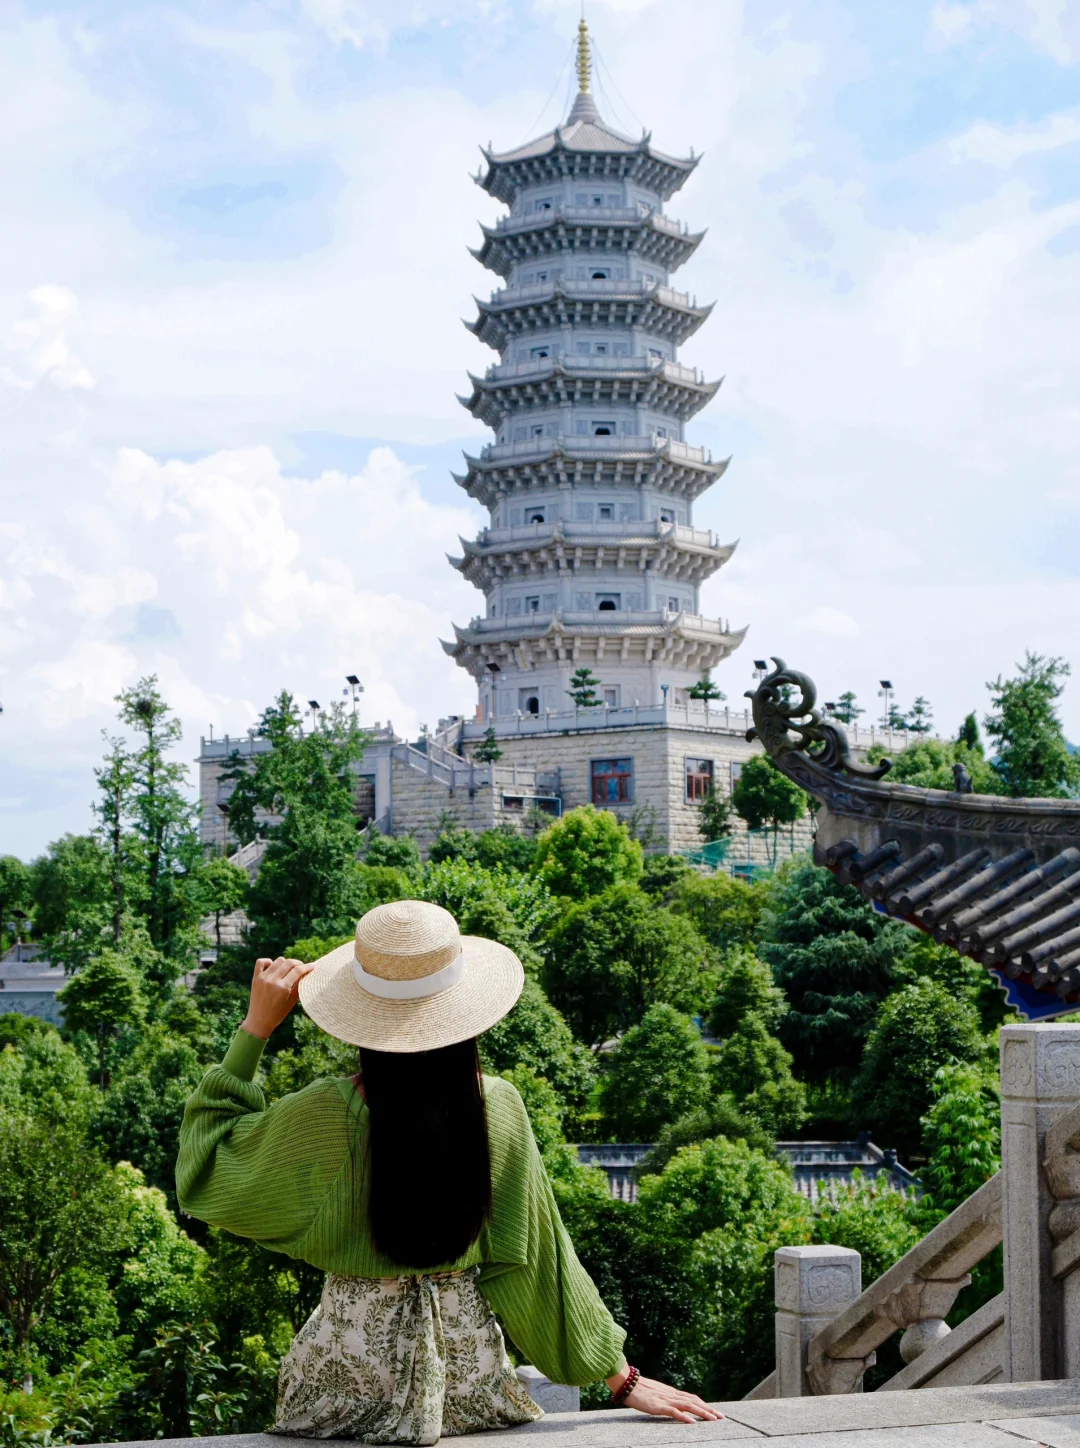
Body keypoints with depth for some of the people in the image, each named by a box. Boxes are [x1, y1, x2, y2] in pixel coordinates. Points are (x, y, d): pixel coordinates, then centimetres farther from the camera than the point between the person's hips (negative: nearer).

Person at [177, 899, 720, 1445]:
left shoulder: (324, 1116, -18)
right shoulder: (498, 1108, -11)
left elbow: (205, 1163, -2)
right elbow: (537, 1256, -5)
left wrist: (254, 1028, -4)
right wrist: (621, 1376, 5)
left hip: (350, 1358, -2)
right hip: (466, 1354, 2)